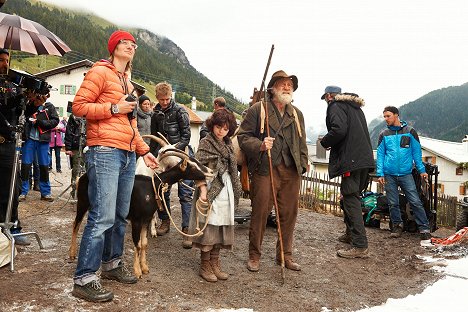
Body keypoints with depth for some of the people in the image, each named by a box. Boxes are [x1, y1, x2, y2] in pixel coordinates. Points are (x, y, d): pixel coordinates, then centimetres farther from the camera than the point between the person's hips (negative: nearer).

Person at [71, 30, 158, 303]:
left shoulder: (127, 81, 24)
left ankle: (112, 263, 24)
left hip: (128, 155, 8)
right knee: (103, 217, -12)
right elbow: (78, 106, -7)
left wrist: (144, 151, 20)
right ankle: (84, 279, -3)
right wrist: (113, 108, -13)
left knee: (121, 215, 11)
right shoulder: (100, 72, 0)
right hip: (105, 151, -8)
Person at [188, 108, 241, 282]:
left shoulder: (228, 144, 15)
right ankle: (205, 266, 11)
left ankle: (215, 263, 21)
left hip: (226, 190, 6)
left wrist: (236, 189, 13)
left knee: (222, 226, 10)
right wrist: (203, 190, -23)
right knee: (209, 225, -2)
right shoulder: (206, 143, -4)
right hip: (211, 189, -6)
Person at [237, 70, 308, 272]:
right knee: (260, 213, 0)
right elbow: (243, 136, -1)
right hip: (265, 170, -5)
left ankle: (285, 255, 25)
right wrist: (260, 145, -19)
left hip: (291, 172, 5)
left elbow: (302, 142, 22)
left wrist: (302, 166, 12)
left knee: (289, 214, 9)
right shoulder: (257, 109, 1)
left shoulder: (297, 114, 18)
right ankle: (254, 256, 17)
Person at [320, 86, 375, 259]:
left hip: (351, 160, -9)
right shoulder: (355, 107, 24)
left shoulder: (335, 106, -3)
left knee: (351, 199, -9)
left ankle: (360, 246, -10)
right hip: (364, 158, 10)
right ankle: (351, 233, 33)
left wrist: (325, 142, -2)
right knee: (351, 197, 20)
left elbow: (339, 130, -20)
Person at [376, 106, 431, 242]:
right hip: (389, 175, 2)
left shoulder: (410, 131, 4)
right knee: (393, 203, 7)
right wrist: (380, 173, -3)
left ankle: (424, 229, 4)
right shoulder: (384, 134, 7)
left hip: (406, 174, -2)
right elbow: (380, 154, 5)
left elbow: (416, 152, 5)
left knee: (415, 202, -4)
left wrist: (422, 170, -1)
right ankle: (397, 226, 22)